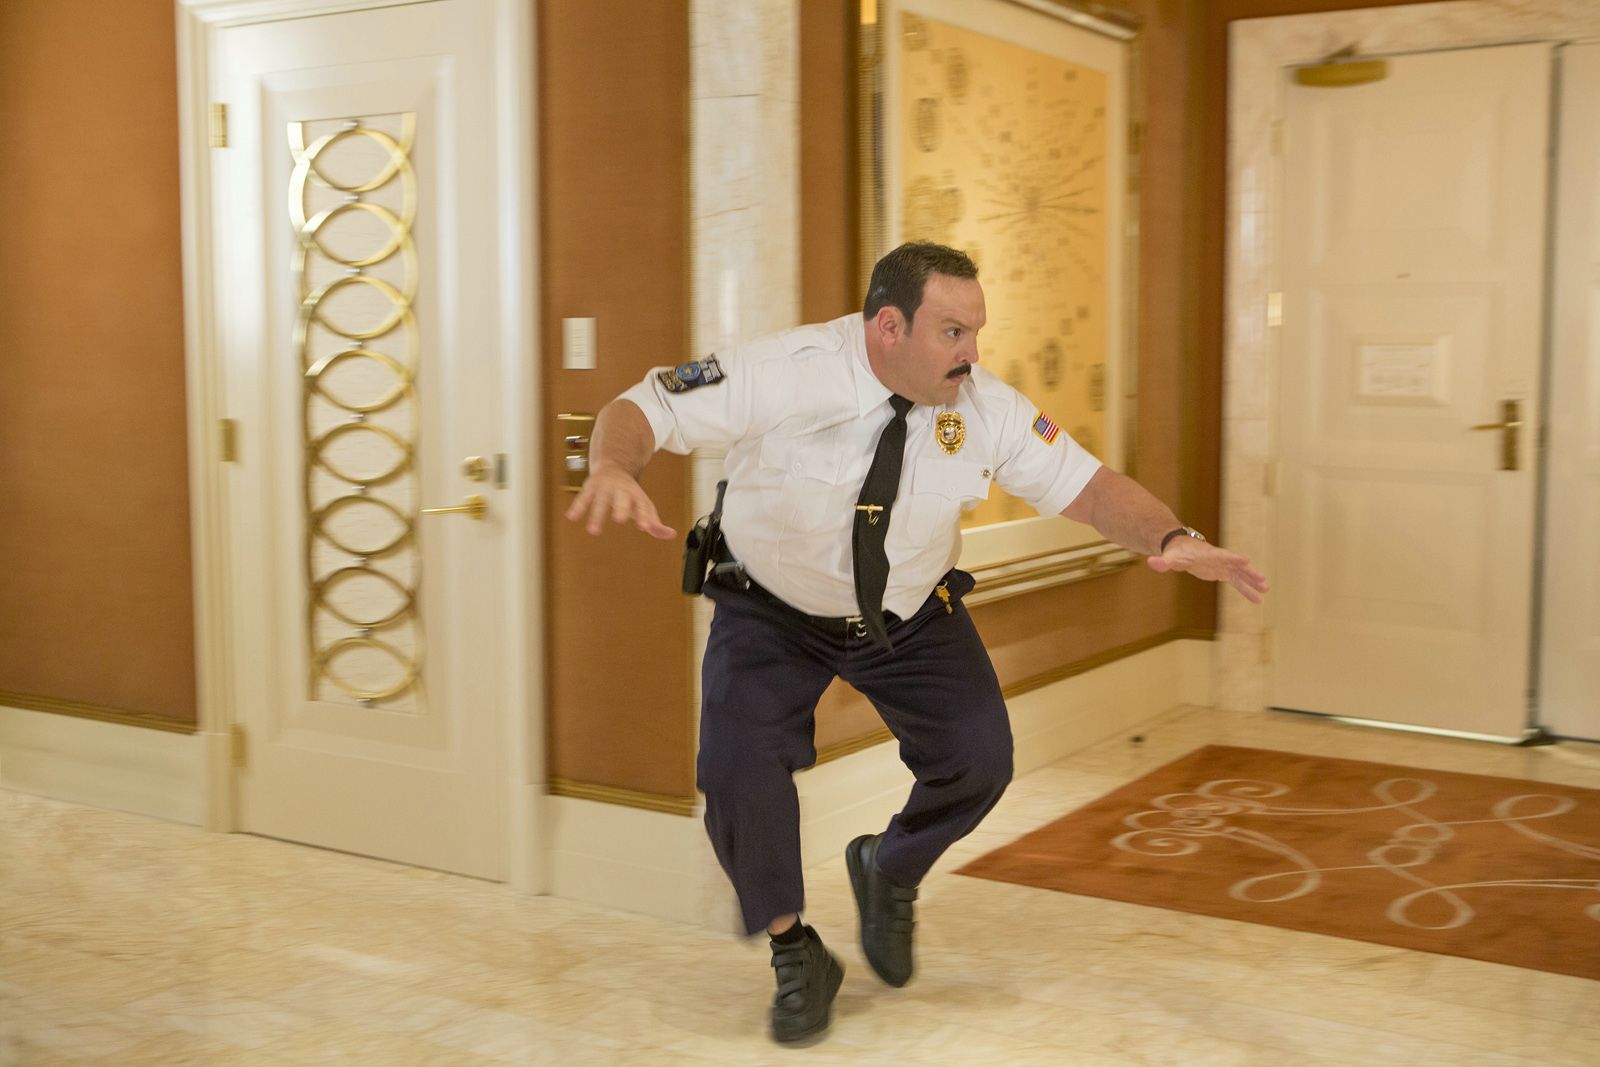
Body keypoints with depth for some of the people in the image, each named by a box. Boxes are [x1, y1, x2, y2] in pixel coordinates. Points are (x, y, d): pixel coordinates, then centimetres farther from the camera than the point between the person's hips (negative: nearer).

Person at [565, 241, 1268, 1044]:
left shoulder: (984, 408, -18)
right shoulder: (784, 373, -27)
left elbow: (1086, 486, -13)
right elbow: (642, 410, -24)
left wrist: (1170, 539, -33)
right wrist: (612, 468, -47)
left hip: (911, 617, 3)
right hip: (773, 615, -2)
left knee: (979, 760, -10)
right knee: (737, 771, -19)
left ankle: (889, 872, 27)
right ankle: (795, 955, 10)